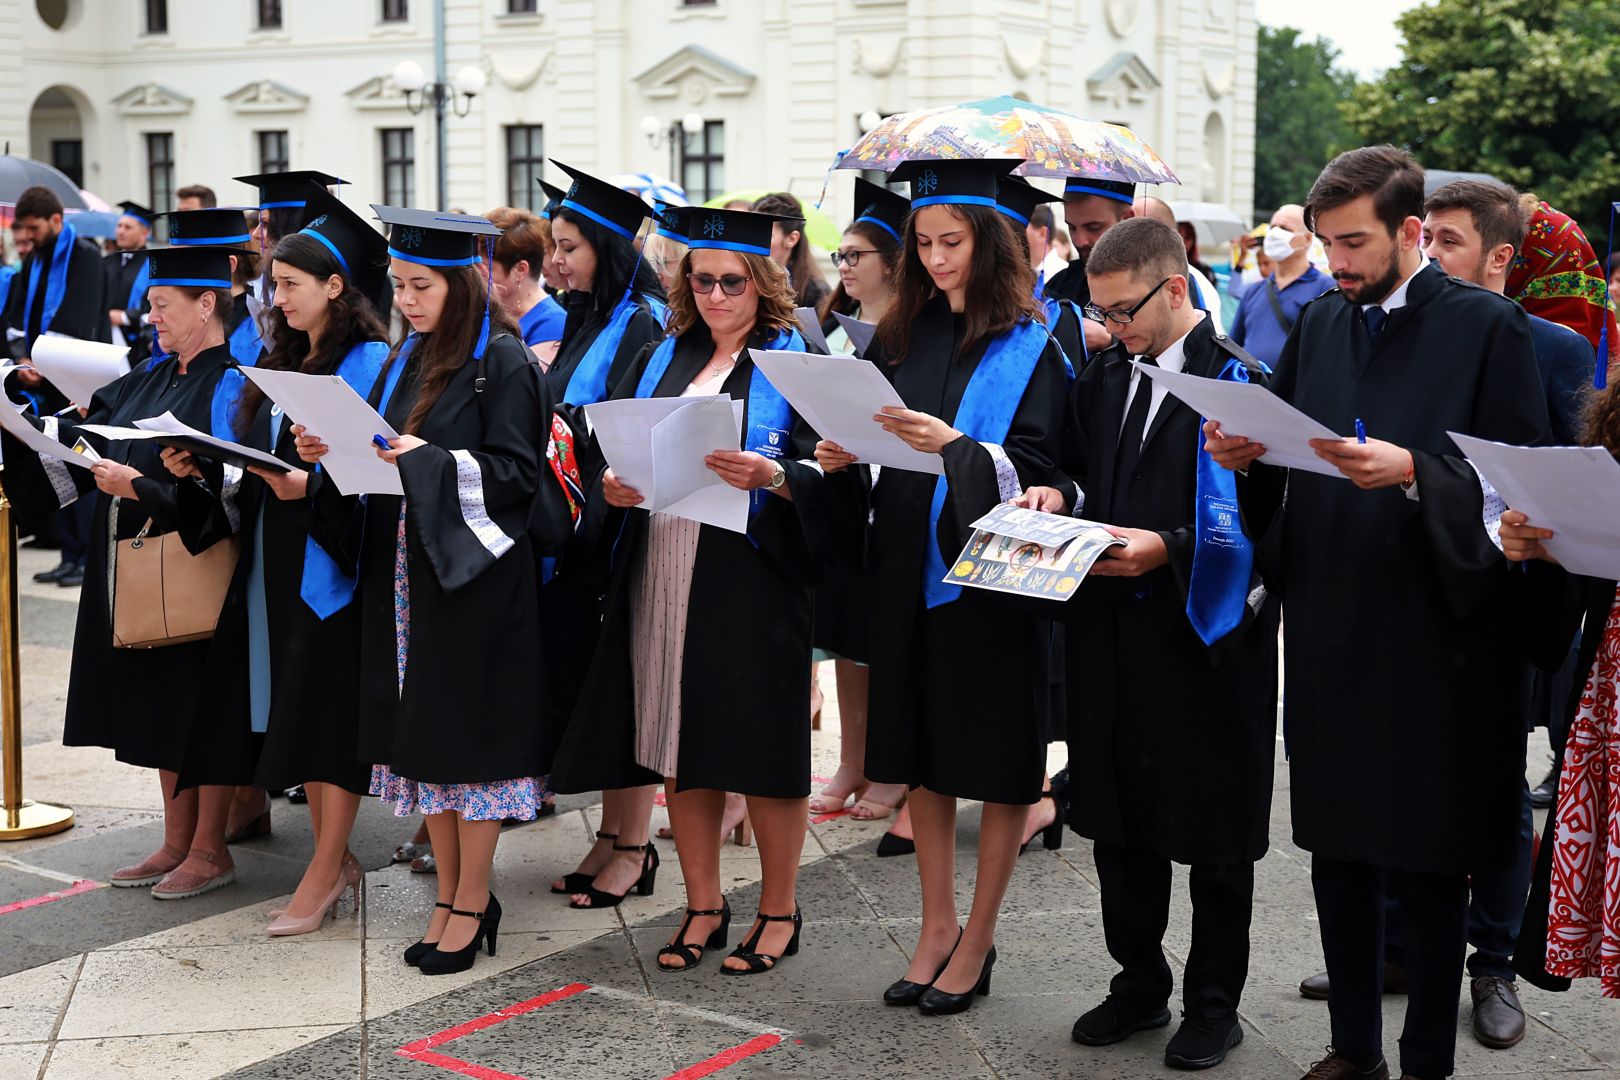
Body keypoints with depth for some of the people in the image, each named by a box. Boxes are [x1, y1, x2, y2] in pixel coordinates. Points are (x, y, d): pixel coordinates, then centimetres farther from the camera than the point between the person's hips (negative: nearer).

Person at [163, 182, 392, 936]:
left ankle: (325, 873, 1)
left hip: (334, 561, -8)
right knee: (298, 707, 9)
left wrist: (311, 486, -27)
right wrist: (203, 473, 0)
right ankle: (334, 858, 17)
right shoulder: (285, 364, 15)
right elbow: (259, 465, 16)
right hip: (276, 559, 8)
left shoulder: (370, 363, -9)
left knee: (332, 709, -5)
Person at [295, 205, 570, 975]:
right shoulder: (404, 362, 13)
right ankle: (450, 894, 20)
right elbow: (379, 463, 17)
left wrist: (428, 460, -24)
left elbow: (516, 472, -15)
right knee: (421, 735, 10)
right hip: (402, 571, 7)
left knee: (468, 736, -1)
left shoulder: (501, 362, -9)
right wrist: (330, 454, -1)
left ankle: (472, 903, 10)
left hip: (473, 573, -7)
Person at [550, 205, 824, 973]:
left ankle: (778, 910, 14)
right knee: (680, 749, 7)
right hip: (662, 580, 5)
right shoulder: (658, 363, 16)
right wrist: (612, 485, -7)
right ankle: (704, 905, 20)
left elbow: (827, 476, -8)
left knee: (760, 747, -1)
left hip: (752, 583, -5)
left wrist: (770, 475, -26)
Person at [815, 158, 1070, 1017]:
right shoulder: (903, 339, 10)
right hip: (907, 568, 6)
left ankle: (978, 942, 14)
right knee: (920, 752, 11)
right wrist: (841, 459, -7)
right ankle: (938, 925, 24)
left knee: (994, 759, 3)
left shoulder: (1028, 347, -6)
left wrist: (955, 446, -28)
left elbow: (1035, 465, -14)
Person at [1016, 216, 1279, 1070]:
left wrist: (1167, 547, -26)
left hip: (1206, 639, -6)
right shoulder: (1103, 378, 9)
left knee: (1213, 832, 8)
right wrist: (1060, 498, -2)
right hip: (1111, 639, 6)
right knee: (1118, 818, 14)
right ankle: (1139, 984, 30)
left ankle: (1213, 1002, 23)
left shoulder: (1240, 384, -12)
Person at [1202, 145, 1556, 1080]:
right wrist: (1244, 453, -5)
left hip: (1430, 640, -6)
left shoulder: (1488, 328, -7)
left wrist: (1413, 471, -25)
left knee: (1426, 867, 3)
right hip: (1328, 628, 6)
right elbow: (1282, 464, 16)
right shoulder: (1319, 327, 11)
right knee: (1338, 852, 14)